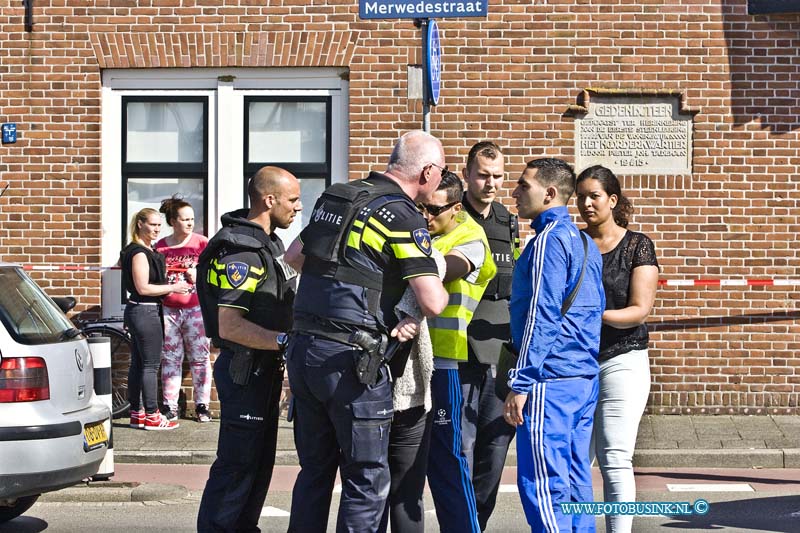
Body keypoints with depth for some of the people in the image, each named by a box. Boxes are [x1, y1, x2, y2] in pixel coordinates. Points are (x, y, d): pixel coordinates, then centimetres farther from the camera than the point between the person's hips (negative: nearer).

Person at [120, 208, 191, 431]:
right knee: (150, 365, -6)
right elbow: (143, 288, -20)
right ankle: (152, 416, -1)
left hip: (140, 312, 10)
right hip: (145, 312, -10)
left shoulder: (148, 251, 15)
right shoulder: (139, 253, -15)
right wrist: (173, 287, -13)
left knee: (138, 363, 12)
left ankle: (137, 413, 17)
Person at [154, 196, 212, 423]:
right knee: (170, 359, 5)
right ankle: (170, 406, 11)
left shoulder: (201, 243, 1)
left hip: (195, 309, -2)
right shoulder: (160, 247, 7)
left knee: (199, 358, 0)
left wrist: (198, 276, -13)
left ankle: (202, 406, 5)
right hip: (168, 310, 2)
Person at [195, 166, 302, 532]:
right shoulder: (240, 252, -21)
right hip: (245, 369, -10)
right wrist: (286, 340, -32)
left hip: (266, 367, 10)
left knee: (261, 460, 17)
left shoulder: (269, 242, 12)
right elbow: (230, 326, -27)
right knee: (238, 463, -6)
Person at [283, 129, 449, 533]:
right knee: (367, 479, 2)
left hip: (302, 347, 8)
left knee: (314, 470, 17)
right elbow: (432, 303, -15)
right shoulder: (402, 216, -10)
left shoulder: (335, 197, 13)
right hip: (350, 359, -7)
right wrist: (443, 291, 7)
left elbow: (294, 255, 26)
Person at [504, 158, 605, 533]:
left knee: (543, 486, -8)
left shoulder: (549, 239, -11)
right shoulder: (583, 242, 17)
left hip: (552, 379, -9)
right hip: (585, 377, 9)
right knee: (576, 482, 11)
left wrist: (521, 382, -16)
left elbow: (541, 316, -17)